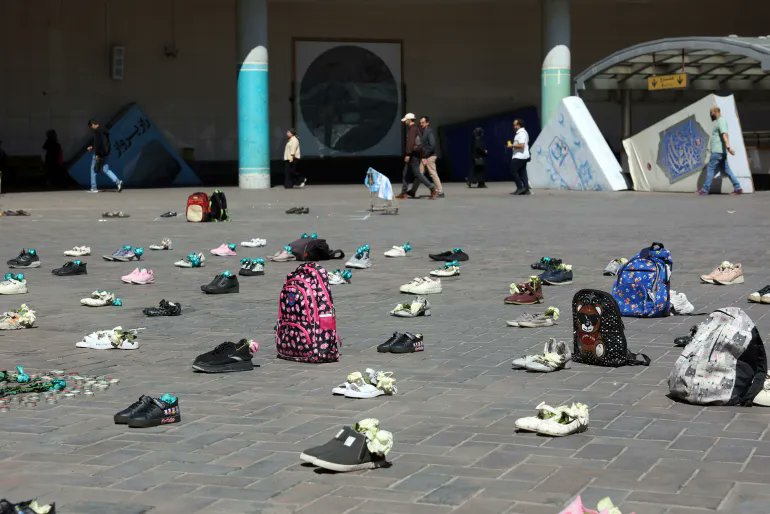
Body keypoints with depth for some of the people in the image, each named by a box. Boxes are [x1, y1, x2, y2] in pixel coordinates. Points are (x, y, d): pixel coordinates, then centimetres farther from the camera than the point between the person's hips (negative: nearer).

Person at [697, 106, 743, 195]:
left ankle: (705, 190, -3)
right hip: (720, 151, 10)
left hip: (718, 151, -10)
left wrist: (728, 146, -35)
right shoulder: (718, 121, 21)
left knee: (710, 168, -6)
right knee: (726, 170, 6)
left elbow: (724, 134, -23)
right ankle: (737, 188, 3)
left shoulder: (721, 121, -9)